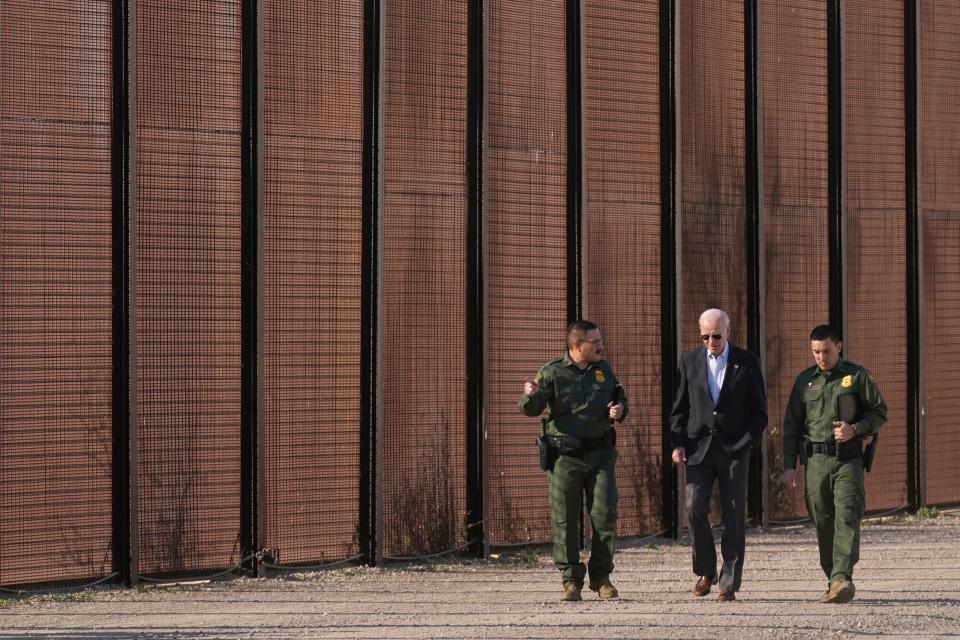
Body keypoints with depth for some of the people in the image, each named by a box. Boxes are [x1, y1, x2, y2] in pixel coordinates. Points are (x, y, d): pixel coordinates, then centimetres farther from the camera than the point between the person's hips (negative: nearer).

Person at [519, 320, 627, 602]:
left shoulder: (604, 370, 9)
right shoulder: (553, 373, -4)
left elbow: (619, 399, 23)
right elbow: (531, 409, -9)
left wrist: (620, 410, 0)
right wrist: (530, 396, -33)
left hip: (600, 454, 3)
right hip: (566, 456, -3)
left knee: (605, 515, -1)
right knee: (565, 520, -2)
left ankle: (601, 577, 12)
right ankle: (571, 581, 6)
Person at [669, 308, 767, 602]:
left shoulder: (747, 363, 2)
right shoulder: (689, 361, 7)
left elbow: (759, 411, 5)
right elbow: (679, 408, 10)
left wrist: (745, 443, -5)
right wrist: (677, 444, -1)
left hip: (734, 449, -1)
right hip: (699, 448, 1)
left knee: (734, 517, -2)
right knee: (695, 509, -11)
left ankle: (729, 583, 4)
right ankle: (706, 570, 9)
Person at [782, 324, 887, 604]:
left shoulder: (857, 376, 4)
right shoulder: (804, 381, 12)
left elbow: (879, 412, 6)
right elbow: (791, 425, 14)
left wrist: (855, 429, -13)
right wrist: (789, 465, 6)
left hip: (848, 459, -3)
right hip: (815, 461, 3)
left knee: (847, 518, -15)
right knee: (823, 522, 4)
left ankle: (842, 577, -26)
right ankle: (833, 580, 12)